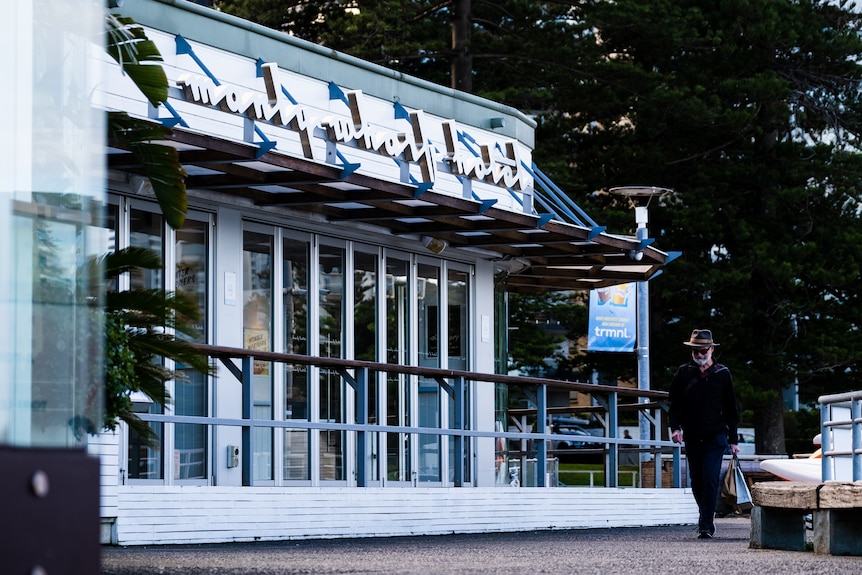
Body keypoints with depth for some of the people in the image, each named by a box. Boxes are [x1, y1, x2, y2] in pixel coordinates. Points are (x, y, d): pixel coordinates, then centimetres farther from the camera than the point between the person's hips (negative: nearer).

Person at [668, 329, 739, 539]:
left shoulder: (722, 374, 4)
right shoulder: (683, 373, 6)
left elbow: (731, 409, 9)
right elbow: (674, 403, 9)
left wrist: (733, 439, 7)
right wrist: (675, 428, -7)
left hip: (716, 437, -2)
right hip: (692, 438, 3)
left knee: (711, 480, -13)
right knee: (697, 481, 10)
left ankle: (706, 524, -13)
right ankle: (707, 515, 31)